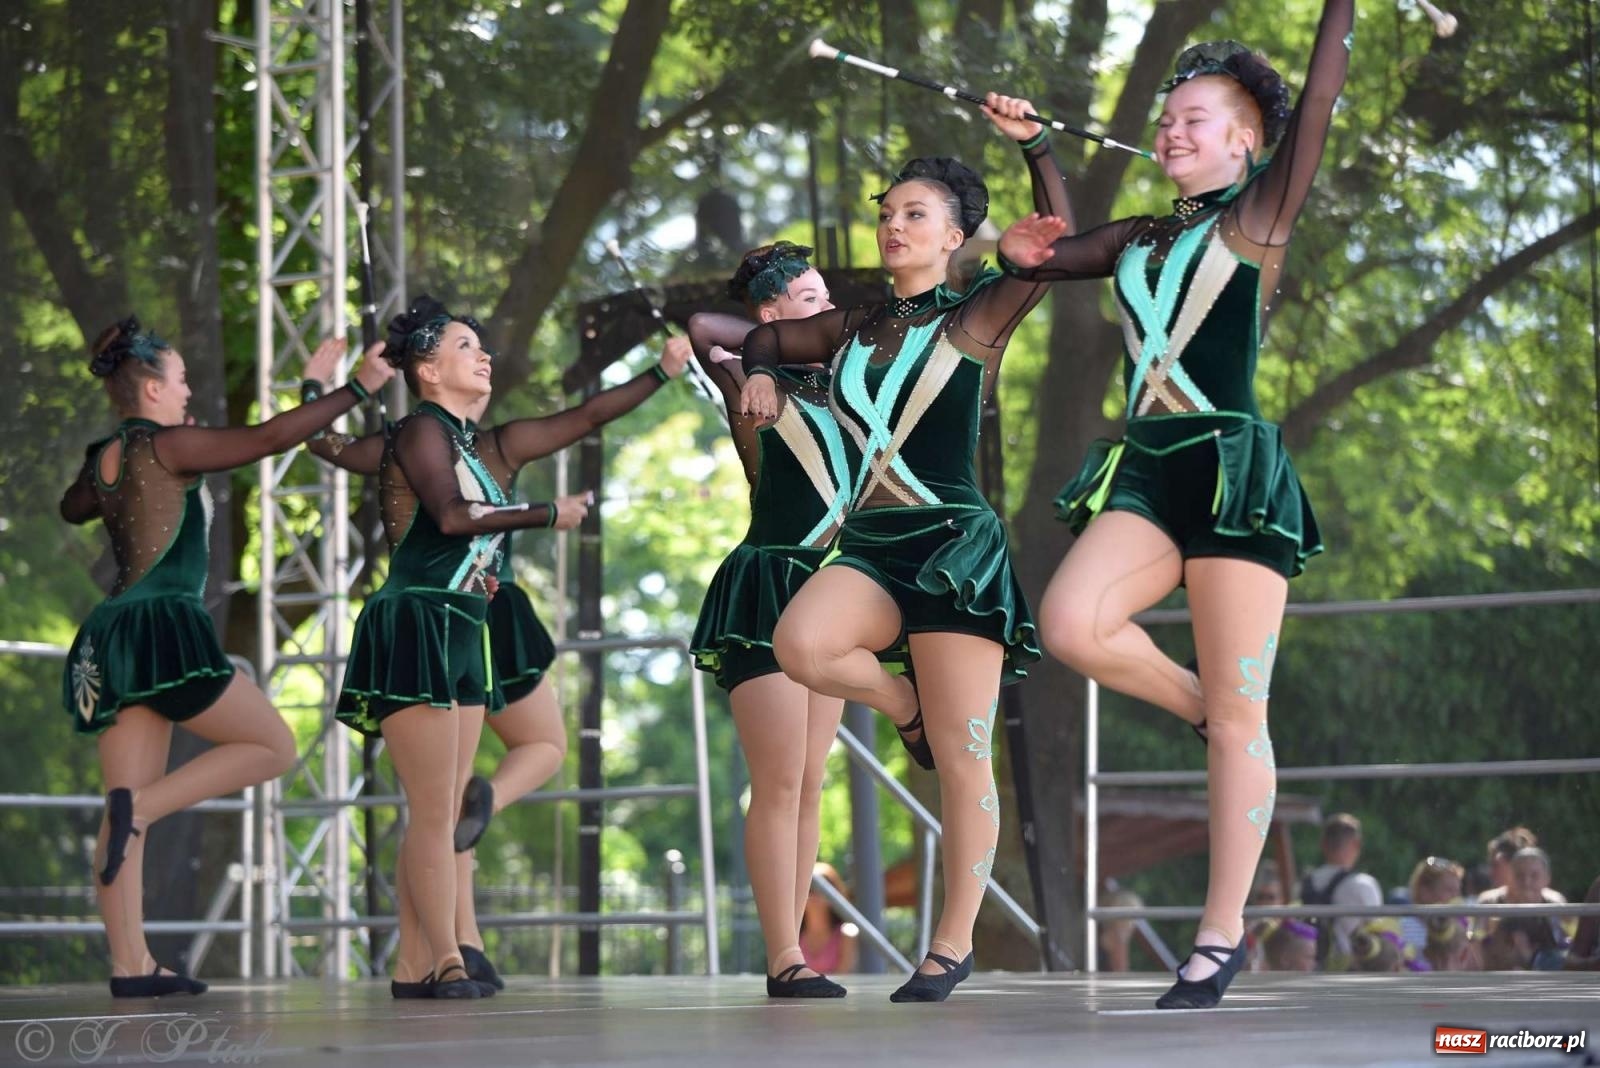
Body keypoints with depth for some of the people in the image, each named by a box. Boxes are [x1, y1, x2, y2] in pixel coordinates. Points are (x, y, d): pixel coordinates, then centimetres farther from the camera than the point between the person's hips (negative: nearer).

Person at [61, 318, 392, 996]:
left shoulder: (102, 460, 16)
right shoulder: (166, 447, -6)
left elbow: (73, 508, 39)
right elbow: (271, 438, -11)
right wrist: (357, 388, -4)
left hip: (110, 641, 8)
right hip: (161, 627, -8)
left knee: (127, 812, 4)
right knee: (272, 748, 3)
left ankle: (130, 965, -1)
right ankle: (141, 806, -14)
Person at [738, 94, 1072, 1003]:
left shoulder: (977, 319, 2)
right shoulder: (857, 328, 16)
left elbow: (1057, 241, -11)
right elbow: (769, 337, 33)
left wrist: (1035, 142, -15)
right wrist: (762, 373, 14)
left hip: (955, 548, -4)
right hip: (869, 548, 4)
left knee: (962, 758, -4)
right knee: (801, 645, -29)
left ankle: (954, 945, 5)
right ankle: (905, 704, 2)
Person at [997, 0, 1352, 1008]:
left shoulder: (1257, 219, 5)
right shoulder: (1138, 241, 19)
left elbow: (1318, 103, -4)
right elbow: (1040, 255, 30)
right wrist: (1020, 251, 11)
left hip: (1236, 470, -5)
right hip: (1147, 471, 5)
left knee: (1239, 717, -4)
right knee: (1071, 623, -23)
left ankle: (1223, 935, 1)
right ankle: (1201, 707, 6)